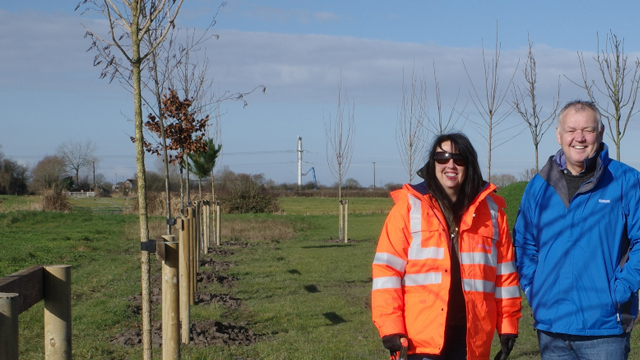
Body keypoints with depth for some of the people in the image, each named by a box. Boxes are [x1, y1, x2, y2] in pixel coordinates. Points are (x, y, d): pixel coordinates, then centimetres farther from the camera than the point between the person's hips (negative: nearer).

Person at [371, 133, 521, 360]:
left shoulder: (490, 209, 10)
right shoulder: (410, 206, 1)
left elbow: (505, 272, 12)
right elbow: (387, 267, -4)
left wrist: (508, 323, 8)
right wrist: (390, 327, -11)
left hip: (471, 336, 3)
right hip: (421, 336, -3)